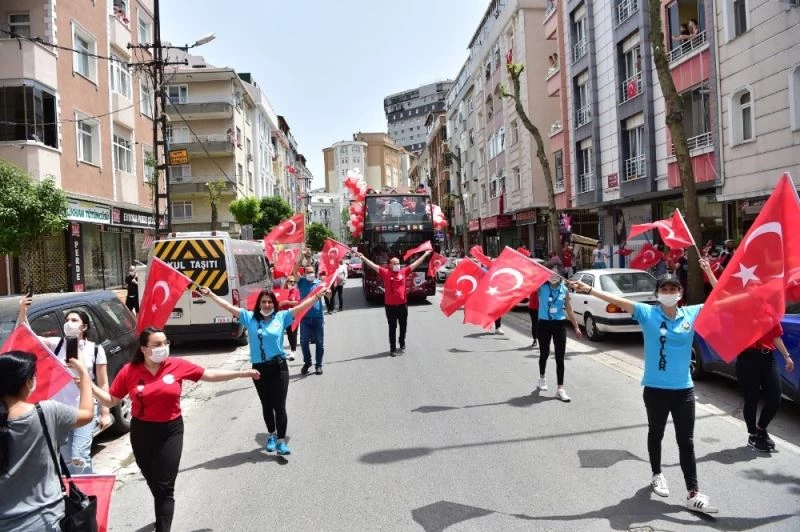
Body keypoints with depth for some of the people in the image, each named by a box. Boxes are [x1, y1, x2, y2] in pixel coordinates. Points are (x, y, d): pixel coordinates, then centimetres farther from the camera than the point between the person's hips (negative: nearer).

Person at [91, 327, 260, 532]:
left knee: (165, 486, -4)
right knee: (153, 481, 20)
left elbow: (210, 375, -1)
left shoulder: (177, 365, -10)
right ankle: (164, 515, 47)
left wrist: (241, 373, -2)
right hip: (141, 432, 2)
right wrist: (89, 385, -14)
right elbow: (111, 401, -1)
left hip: (171, 431, -2)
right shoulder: (129, 371, -9)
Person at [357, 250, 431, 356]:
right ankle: (393, 348, 10)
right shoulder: (385, 272, -4)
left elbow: (415, 264, 7)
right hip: (390, 305, -3)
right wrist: (363, 258, -11)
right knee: (392, 327, 4)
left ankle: (402, 344, 37)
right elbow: (373, 265, -6)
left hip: (403, 304, 3)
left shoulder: (404, 272, 3)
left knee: (403, 326, 16)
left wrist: (425, 255, 9)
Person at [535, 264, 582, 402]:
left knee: (560, 358, -1)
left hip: (559, 325, 1)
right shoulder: (541, 287, -6)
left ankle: (560, 389, 4)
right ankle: (542, 379, 41)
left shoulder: (564, 289, 0)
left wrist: (576, 327, 10)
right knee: (544, 354, 15)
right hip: (544, 324, -1)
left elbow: (569, 309, 8)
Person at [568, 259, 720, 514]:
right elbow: (618, 300, -15)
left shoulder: (692, 314, 0)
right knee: (656, 434, 18)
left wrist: (709, 272, -6)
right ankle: (657, 476, 39)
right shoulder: (647, 313, -8)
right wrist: (589, 290, -24)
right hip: (655, 388, -1)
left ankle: (693, 494, 9)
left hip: (684, 389, 2)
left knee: (686, 442, 5)